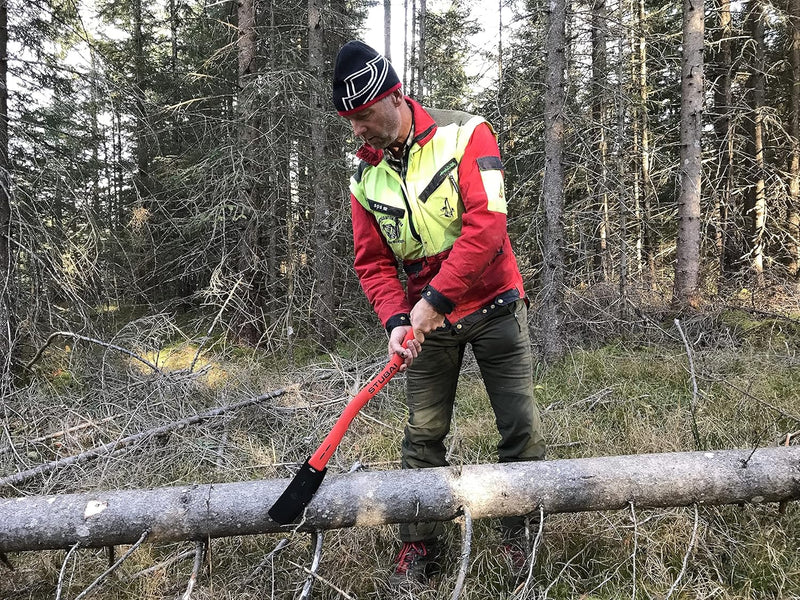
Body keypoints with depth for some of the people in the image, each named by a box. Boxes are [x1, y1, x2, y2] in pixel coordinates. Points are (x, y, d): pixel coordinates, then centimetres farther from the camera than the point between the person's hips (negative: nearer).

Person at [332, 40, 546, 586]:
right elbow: (374, 263, 3)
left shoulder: (465, 135, -12)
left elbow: (486, 224, -22)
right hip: (428, 317, 3)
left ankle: (523, 538, 23)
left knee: (522, 429, 3)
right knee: (423, 436, 5)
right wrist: (396, 320, -14)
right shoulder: (366, 180, 1)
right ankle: (419, 545, 22)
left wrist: (435, 298, -25)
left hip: (493, 305, -3)